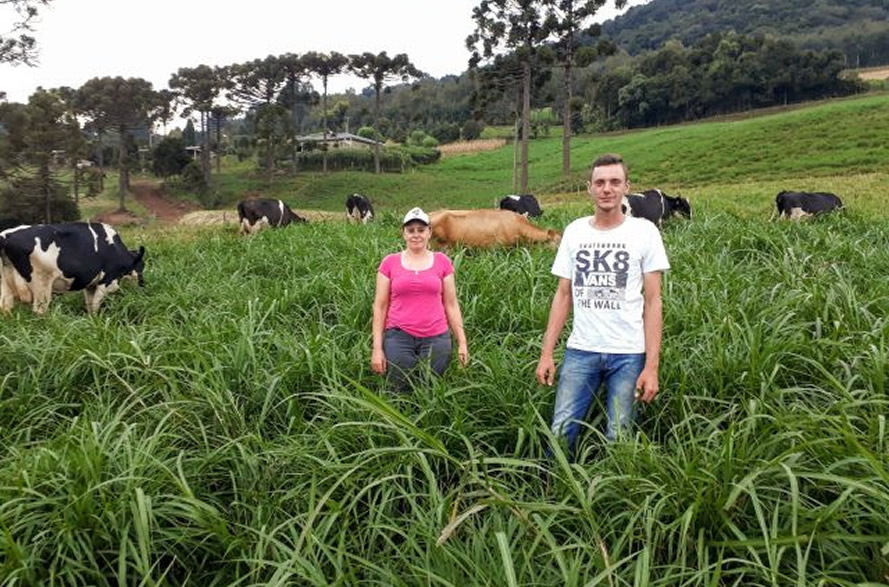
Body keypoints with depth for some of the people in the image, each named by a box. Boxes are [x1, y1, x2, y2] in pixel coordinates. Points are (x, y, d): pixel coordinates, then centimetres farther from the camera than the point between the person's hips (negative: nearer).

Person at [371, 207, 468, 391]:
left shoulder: (442, 261, 4)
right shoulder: (390, 262, 2)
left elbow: (451, 305, 6)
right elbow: (380, 306, 3)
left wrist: (462, 342, 2)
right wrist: (377, 347, -2)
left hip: (436, 339, 1)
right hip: (399, 337, 0)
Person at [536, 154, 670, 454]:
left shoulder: (644, 231, -1)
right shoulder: (574, 231, 7)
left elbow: (652, 301, -2)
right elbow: (563, 295, 9)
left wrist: (652, 366, -9)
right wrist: (546, 353, 2)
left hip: (629, 354, -2)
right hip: (580, 351, 2)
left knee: (617, 438, 4)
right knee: (561, 432, 0)